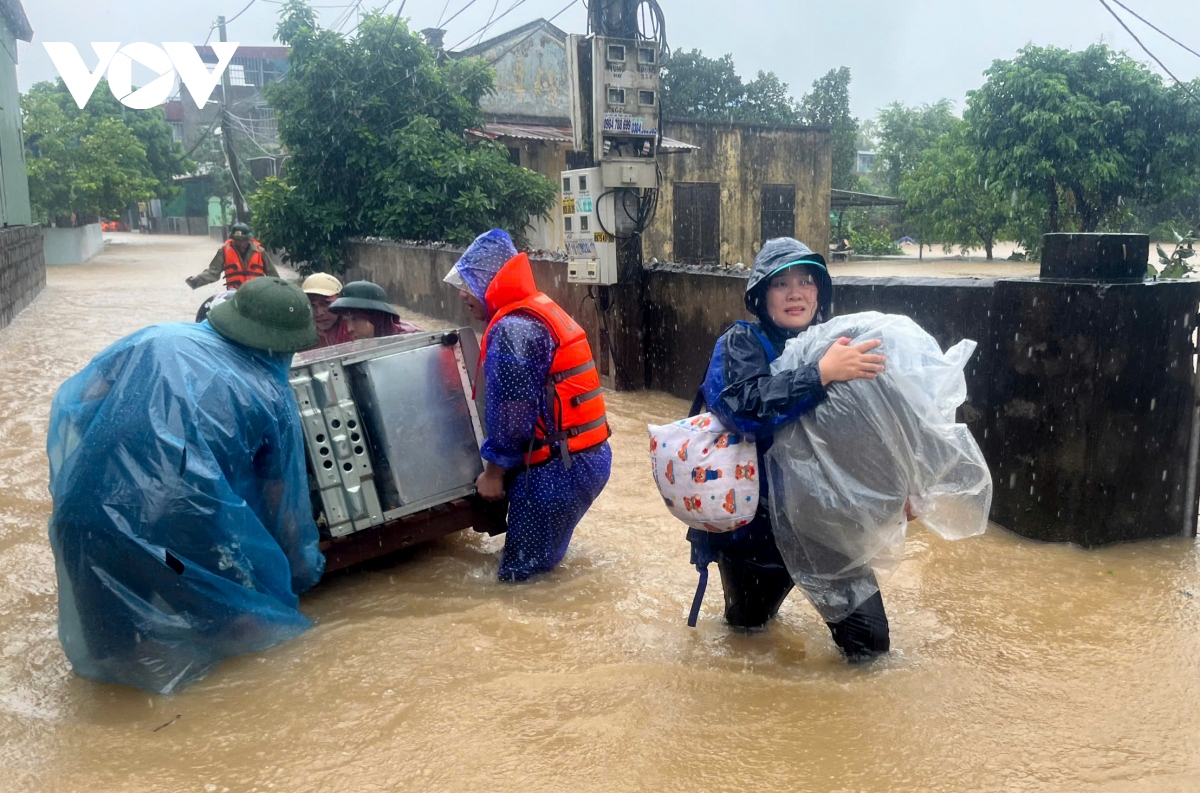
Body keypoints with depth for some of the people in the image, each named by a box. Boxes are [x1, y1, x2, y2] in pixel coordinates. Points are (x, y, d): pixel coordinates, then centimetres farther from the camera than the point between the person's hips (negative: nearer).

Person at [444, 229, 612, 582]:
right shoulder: (540, 312, 15)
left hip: (559, 468, -10)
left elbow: (511, 414, -20)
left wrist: (493, 471, -5)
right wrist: (503, 468, 20)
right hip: (588, 456, 10)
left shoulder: (511, 329, -17)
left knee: (520, 574, 0)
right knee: (536, 561, 22)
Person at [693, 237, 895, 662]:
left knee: (868, 641, 0)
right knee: (747, 620, 17)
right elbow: (743, 404, -32)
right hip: (752, 514, -2)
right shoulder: (740, 343, -10)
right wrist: (822, 373, -37)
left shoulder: (835, 346, 1)